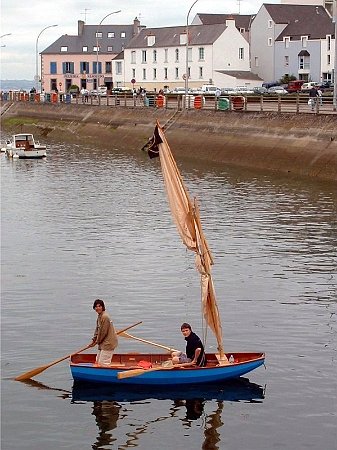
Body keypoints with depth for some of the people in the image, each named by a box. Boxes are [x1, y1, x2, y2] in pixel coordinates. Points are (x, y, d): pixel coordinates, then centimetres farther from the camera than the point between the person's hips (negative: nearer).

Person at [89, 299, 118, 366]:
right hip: (103, 343, 11)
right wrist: (93, 340, 11)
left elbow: (103, 332, -20)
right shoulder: (99, 316, 11)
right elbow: (97, 330, 19)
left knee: (103, 363, -11)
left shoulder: (105, 317, -21)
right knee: (98, 361, 17)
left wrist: (97, 342, -8)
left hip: (109, 342, -11)